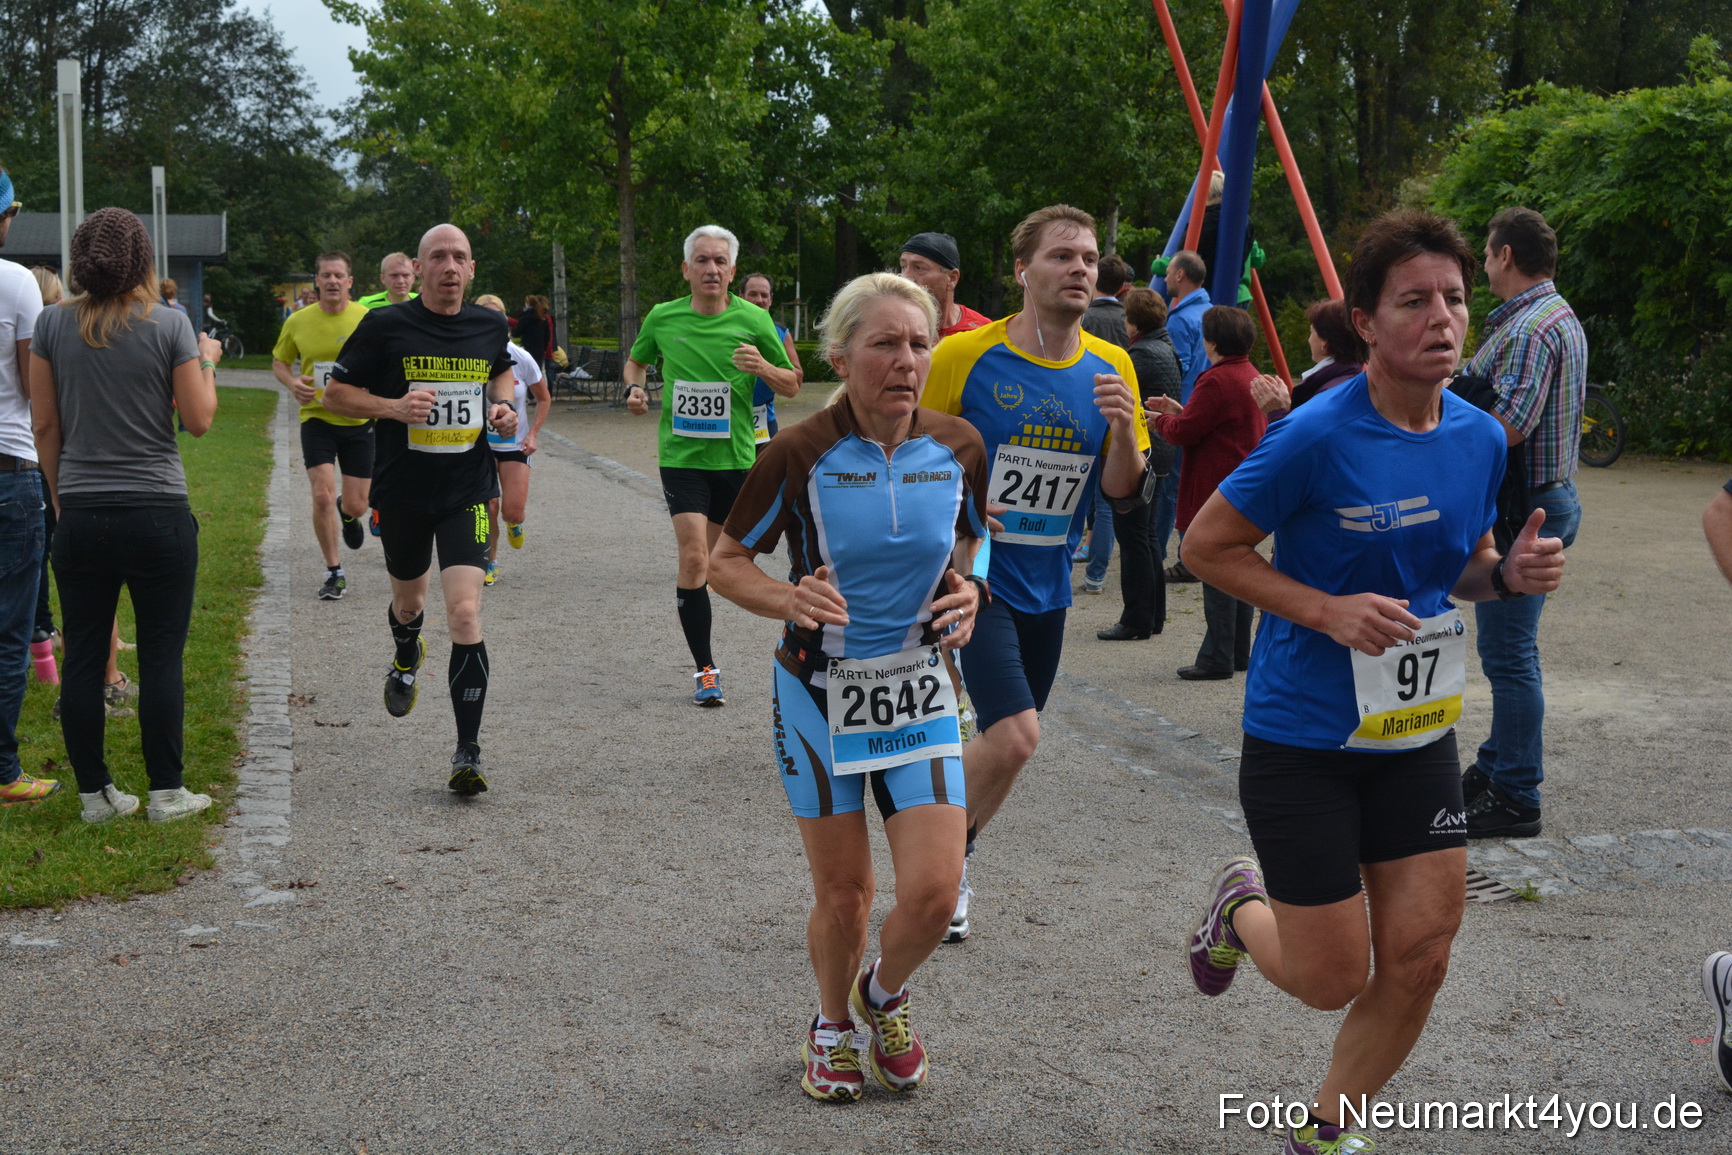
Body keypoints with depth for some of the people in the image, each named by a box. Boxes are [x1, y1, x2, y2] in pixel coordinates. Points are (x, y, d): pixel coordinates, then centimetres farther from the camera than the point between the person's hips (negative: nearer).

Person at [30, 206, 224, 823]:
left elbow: (45, 425, 5)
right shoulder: (170, 325, -8)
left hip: (81, 515, 3)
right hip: (158, 513, -3)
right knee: (161, 657, 5)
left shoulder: (52, 324, 1)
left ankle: (95, 793, 15)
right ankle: (166, 792, 11)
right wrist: (207, 361, 11)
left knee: (83, 657, 9)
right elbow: (199, 420, -5)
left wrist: (61, 496, 16)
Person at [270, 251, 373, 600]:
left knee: (356, 506, 5)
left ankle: (347, 513, 46)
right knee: (322, 496, -14)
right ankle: (334, 572, 4)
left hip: (359, 420, 0)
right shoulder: (298, 322, -3)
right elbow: (279, 361, 12)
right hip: (316, 418, 0)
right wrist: (292, 382, -9)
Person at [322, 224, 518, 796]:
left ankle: (468, 753, -10)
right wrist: (391, 406, -18)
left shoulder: (490, 326, 2)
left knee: (464, 613, -15)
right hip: (401, 492, 0)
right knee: (409, 602, 21)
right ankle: (406, 658, 60)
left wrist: (503, 405, 4)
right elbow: (336, 394, -1)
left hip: (468, 493, 0)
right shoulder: (385, 326, -7)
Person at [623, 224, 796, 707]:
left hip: (735, 456, 1)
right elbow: (636, 360, 20)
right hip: (681, 455, -1)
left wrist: (763, 367, -17)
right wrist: (635, 388, -1)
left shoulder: (753, 320, -4)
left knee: (711, 556, 14)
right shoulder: (662, 318, 0)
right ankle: (705, 668, -7)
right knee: (693, 557, -13)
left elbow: (792, 382, 3)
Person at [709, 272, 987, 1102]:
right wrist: (789, 601, -24)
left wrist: (967, 592, -8)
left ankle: (885, 996, 28)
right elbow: (726, 562, -5)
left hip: (918, 692, 2)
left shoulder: (959, 447, -5)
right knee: (842, 895, 5)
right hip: (819, 695, -2)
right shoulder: (799, 453, -15)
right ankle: (833, 1028, 36)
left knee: (933, 891, -7)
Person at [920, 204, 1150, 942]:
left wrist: (1123, 430, -17)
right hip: (976, 577, -5)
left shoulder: (1110, 368, 1)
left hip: (1046, 587, 6)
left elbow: (1124, 495, 2)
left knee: (1005, 742, 15)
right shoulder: (965, 356, -12)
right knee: (1014, 736, -18)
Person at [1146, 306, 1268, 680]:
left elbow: (1184, 432, -15)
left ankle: (1217, 658, -4)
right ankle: (1238, 652, 20)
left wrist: (1161, 421, 5)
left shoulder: (1217, 380, -18)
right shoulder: (1251, 376, 13)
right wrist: (1179, 411, 19)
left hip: (1218, 491, -10)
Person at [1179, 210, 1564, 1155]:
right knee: (1333, 981, 2)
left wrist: (1510, 573, -8)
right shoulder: (1317, 437, -20)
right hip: (1303, 739, -5)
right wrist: (1329, 610, -23)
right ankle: (1242, 907, 37)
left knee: (1417, 962, 5)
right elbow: (1206, 546, -12)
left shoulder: (1480, 438, 0)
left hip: (1417, 731, 6)